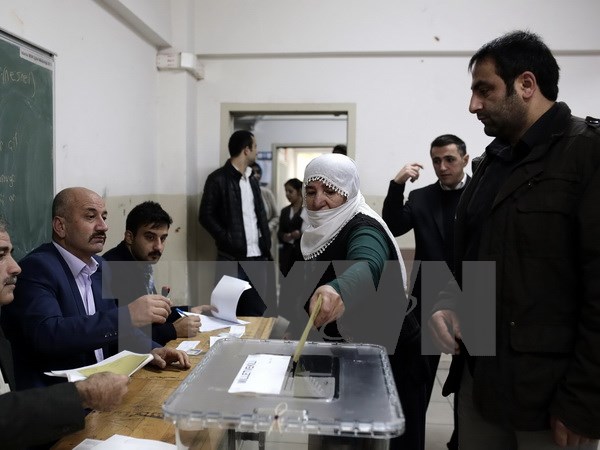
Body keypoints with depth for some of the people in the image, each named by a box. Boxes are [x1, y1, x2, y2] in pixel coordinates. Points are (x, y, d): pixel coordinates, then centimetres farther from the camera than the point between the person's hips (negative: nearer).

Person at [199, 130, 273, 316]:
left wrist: (267, 250, 11)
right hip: (232, 258, -6)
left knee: (257, 312, 8)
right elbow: (206, 216, -8)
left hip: (257, 257, 6)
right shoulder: (218, 179, -4)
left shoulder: (252, 181, 17)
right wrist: (228, 240, -16)